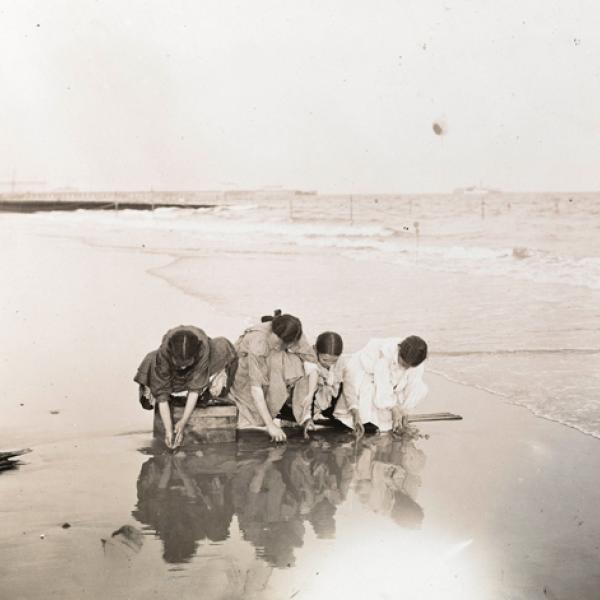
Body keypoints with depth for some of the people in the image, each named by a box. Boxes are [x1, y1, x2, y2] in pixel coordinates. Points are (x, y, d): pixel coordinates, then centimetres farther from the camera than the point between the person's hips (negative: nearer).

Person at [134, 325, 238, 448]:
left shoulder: (203, 347, -42)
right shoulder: (163, 353, -40)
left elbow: (196, 387, -38)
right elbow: (162, 393, -35)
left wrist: (183, 421, -40)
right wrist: (168, 429, -39)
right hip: (173, 376, 0)